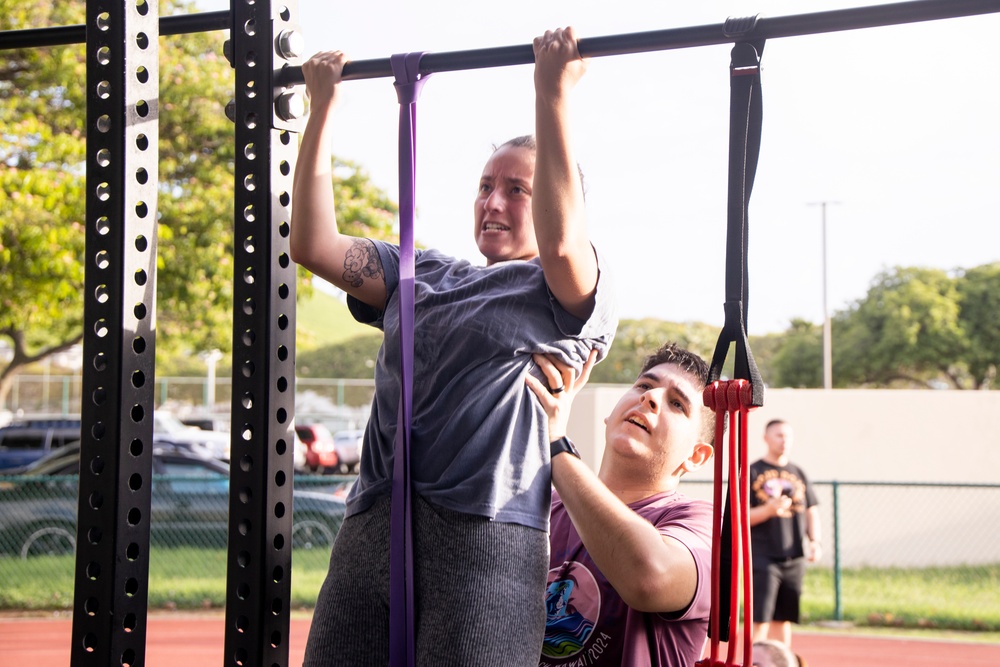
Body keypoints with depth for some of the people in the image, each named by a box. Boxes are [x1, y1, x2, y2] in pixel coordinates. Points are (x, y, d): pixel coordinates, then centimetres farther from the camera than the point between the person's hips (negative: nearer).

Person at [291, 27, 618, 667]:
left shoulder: (567, 293, 8)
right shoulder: (424, 276, 25)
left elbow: (560, 240, -15)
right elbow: (313, 243, 18)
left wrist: (553, 94, -16)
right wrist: (323, 107, 17)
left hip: (484, 537, -5)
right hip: (371, 531, 6)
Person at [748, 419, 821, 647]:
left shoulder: (798, 474, 14)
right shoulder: (752, 472, -1)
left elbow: (812, 512, 17)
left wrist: (814, 541, 1)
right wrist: (768, 509, -22)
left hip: (794, 558, 5)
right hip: (763, 557, -5)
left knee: (783, 619, 9)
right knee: (760, 620, -9)